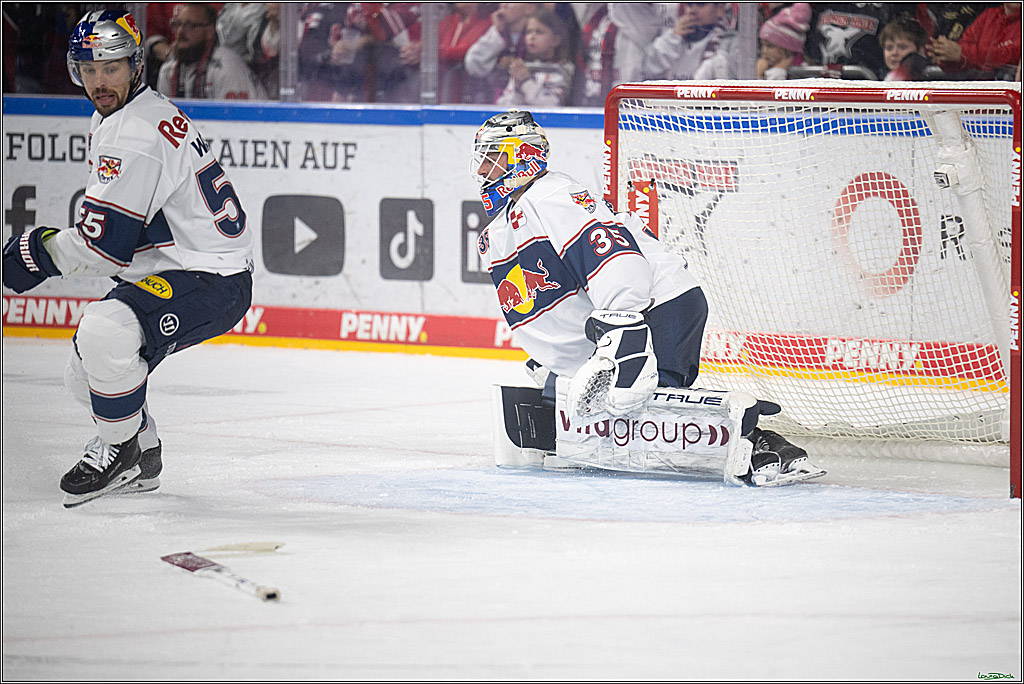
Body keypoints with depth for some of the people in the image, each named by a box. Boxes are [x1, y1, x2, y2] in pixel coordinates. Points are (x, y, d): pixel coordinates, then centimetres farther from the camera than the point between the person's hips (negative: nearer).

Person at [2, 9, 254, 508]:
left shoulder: (135, 136, -23)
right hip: (172, 271, 11)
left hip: (213, 280, -11)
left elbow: (104, 246, -24)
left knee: (104, 329, -33)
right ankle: (142, 458, 37)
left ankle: (120, 448, -13)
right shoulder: (109, 118, 11)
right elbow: (110, 230, 28)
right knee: (83, 372, 17)